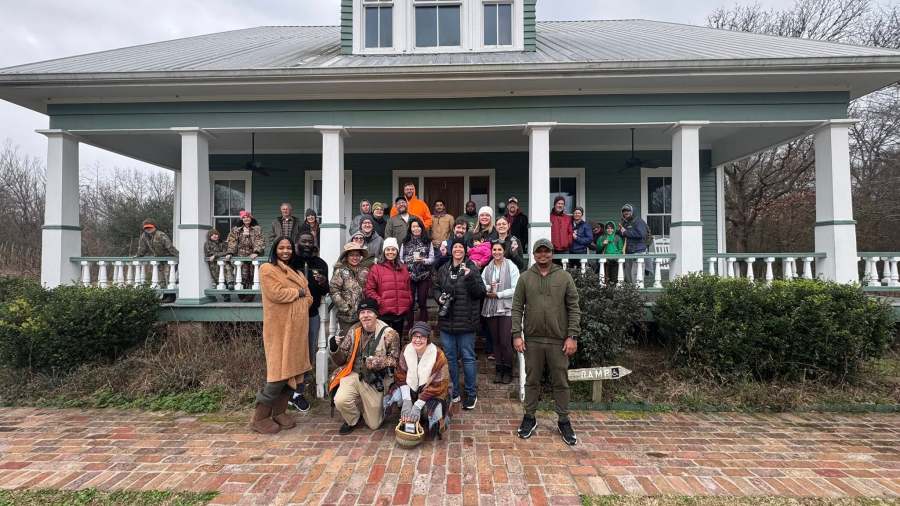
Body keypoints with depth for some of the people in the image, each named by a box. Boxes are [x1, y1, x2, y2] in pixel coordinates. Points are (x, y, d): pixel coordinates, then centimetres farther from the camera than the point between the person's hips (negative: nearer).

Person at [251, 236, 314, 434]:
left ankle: (279, 412, 20)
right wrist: (298, 293, -4)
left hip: (297, 328, 7)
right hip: (279, 328, -7)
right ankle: (260, 418, 5)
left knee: (292, 370, 8)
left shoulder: (296, 272, 20)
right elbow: (276, 293, -17)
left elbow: (308, 297, 15)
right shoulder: (267, 269, -3)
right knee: (278, 373, -8)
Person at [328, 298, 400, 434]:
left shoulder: (388, 334, -12)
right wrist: (335, 348, -17)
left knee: (374, 425, 7)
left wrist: (376, 362, -26)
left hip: (375, 380, -1)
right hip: (354, 376, 1)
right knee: (340, 400, -29)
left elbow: (394, 360, -9)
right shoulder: (354, 331, -2)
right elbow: (341, 360, 3)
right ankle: (353, 421, 6)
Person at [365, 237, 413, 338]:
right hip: (384, 312, -4)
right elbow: (369, 290, -5)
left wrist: (409, 302, 7)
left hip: (401, 312, 5)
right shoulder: (376, 268, -2)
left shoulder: (403, 268, 14)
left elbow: (408, 288, 19)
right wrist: (379, 301, -13)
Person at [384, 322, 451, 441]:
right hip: (410, 389, 3)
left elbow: (437, 385, -20)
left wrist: (417, 405, -25)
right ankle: (408, 418, 4)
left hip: (432, 394, -3)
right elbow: (401, 377, -8)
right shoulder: (406, 351, -9)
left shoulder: (438, 356, -21)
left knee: (435, 412, -30)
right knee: (395, 397, -24)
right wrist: (407, 401, -23)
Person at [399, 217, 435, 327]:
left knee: (422, 302, 5)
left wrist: (423, 260, -16)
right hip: (409, 276, 0)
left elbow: (432, 259, 2)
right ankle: (409, 326, 16)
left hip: (424, 276, 0)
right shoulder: (405, 242, 8)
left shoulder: (428, 242, 6)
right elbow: (400, 259, 8)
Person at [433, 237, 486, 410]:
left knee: (468, 358, 3)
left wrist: (470, 277, -24)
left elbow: (480, 292, -10)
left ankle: (471, 394, 17)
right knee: (450, 357, 13)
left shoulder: (472, 269, -4)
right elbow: (436, 287, 19)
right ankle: (453, 392, 27)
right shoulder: (444, 269, 9)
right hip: (446, 321, 4)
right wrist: (439, 297, -2)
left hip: (466, 321, -4)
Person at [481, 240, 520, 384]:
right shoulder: (487, 268, 10)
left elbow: (515, 289, -9)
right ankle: (498, 370, 20)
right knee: (496, 341, 9)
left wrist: (498, 294, -11)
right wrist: (488, 288, -15)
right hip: (491, 309, 4)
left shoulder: (511, 267, -3)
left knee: (505, 342, -6)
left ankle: (508, 370, 10)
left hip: (506, 309, -4)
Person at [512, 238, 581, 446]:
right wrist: (517, 335, -5)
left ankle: (563, 421, 23)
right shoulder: (525, 278, 4)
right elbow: (517, 308, 3)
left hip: (559, 340, -1)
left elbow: (574, 308, 1)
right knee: (532, 381, 11)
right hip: (532, 339, 1)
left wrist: (572, 336, -6)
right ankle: (529, 417, 25)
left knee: (560, 382, 8)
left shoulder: (564, 277, 2)